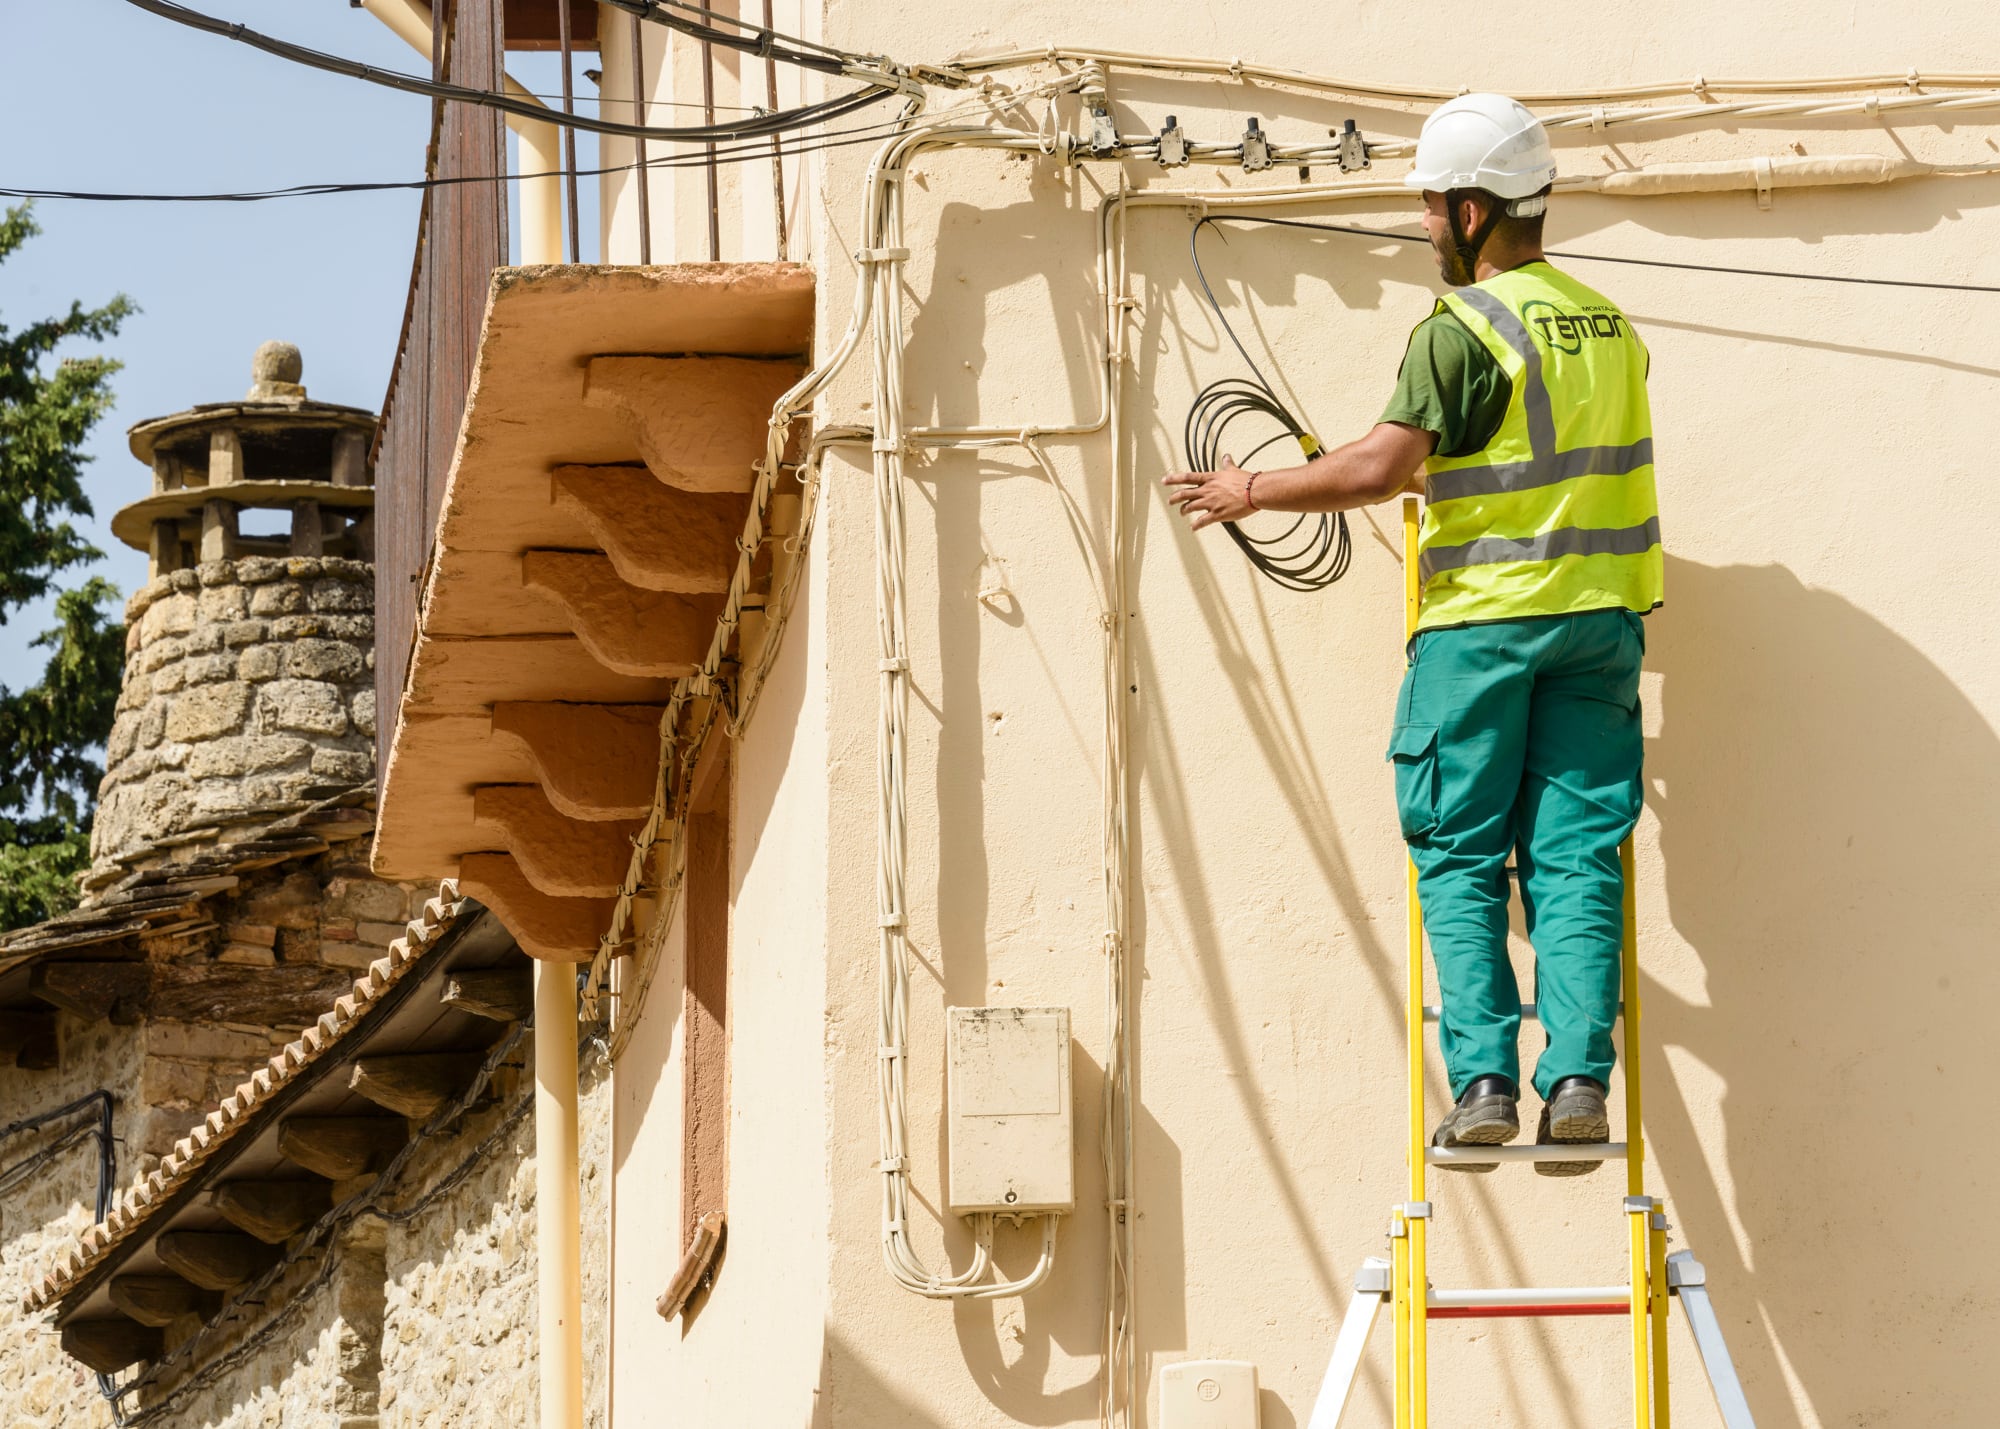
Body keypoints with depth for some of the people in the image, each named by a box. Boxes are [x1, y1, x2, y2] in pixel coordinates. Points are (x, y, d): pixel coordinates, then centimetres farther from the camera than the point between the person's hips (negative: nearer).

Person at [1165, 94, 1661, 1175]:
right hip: (1600, 613, 6)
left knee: (1459, 857, 3)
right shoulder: (1608, 325, 12)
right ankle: (1579, 1080, -4)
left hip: (1484, 617, -5)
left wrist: (1250, 491, -4)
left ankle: (1483, 1083, -5)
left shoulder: (1464, 328, -10)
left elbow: (1381, 469, -16)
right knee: (1576, 855, 4)